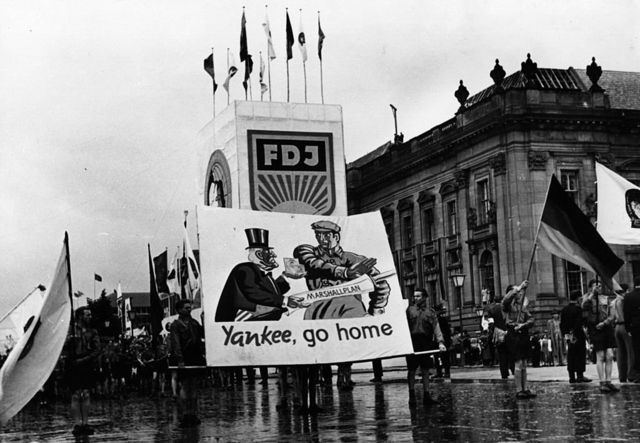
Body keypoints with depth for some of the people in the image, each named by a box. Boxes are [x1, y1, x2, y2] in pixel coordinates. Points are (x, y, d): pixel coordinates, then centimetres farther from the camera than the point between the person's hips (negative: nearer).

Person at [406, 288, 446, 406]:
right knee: (411, 370, 0)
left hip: (426, 344, 2)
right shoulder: (409, 310, 7)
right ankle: (412, 395, 7)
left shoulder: (430, 312, 9)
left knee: (425, 370, 6)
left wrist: (440, 342, -13)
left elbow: (436, 328, 1)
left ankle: (426, 395, 12)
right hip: (412, 343, -2)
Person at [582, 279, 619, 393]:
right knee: (600, 357, -7)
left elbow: (611, 315, 9)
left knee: (610, 356, 0)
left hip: (606, 327, 4)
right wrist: (592, 294, -16)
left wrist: (604, 322, -9)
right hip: (595, 329, -4)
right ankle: (602, 383, -3)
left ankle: (608, 382, 7)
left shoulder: (605, 298, 13)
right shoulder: (587, 298, 4)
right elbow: (584, 307, -20)